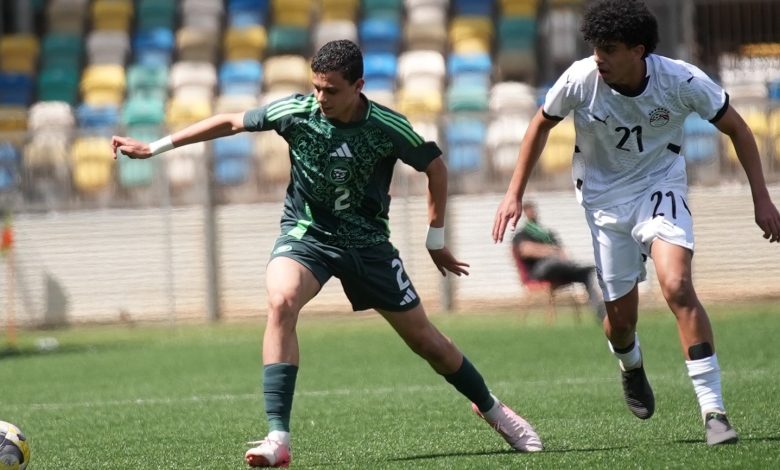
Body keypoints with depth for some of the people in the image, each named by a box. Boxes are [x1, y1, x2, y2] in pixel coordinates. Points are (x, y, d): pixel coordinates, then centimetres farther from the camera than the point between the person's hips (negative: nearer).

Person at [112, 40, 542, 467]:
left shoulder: (388, 128, -16)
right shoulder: (296, 111, -14)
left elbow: (436, 168, 0)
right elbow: (231, 123, -2)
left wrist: (436, 241, 5)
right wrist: (154, 148, 0)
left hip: (367, 242, 0)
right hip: (306, 235, 0)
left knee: (424, 339, 6)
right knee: (281, 303, -31)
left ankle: (490, 408, 35)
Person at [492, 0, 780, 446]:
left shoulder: (682, 80, -22)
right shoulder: (580, 80, -19)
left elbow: (735, 128, -6)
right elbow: (542, 124, 2)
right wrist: (515, 194, 2)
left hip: (660, 188, -2)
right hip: (604, 197, 2)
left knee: (677, 285, -26)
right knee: (621, 314, 5)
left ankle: (714, 410, -23)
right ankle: (631, 367, 45)